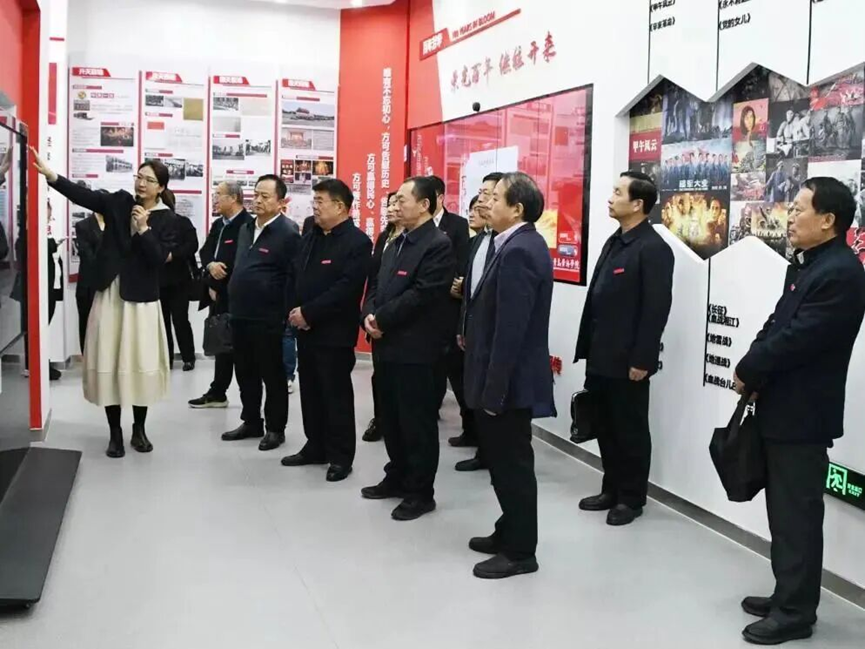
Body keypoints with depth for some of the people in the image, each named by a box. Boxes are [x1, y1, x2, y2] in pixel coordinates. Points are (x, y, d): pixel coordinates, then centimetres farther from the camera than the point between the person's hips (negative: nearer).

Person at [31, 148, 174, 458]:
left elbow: (159, 258, -12)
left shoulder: (165, 219, -3)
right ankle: (115, 432, 14)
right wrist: (49, 174, -23)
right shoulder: (118, 201, 3)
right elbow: (83, 194, -11)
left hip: (141, 297, -2)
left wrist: (143, 229, -22)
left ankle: (139, 429, 22)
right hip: (110, 293, 2)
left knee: (139, 363, 5)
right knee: (109, 362, 3)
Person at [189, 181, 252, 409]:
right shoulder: (218, 224, 16)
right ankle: (217, 393, 22)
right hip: (218, 294, 9)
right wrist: (210, 265, -12)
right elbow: (205, 251, 11)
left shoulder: (247, 224, -14)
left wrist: (217, 286, -13)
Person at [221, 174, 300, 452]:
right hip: (240, 316, 8)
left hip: (268, 319, -8)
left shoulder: (288, 234, -12)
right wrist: (233, 303, 16)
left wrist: (285, 317, -17)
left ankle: (275, 428, 16)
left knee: (272, 375, 5)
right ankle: (251, 422, 28)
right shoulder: (245, 229, 13)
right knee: (245, 373, 15)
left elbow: (293, 280, -14)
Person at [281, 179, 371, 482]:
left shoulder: (357, 242, -12)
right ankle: (316, 447, 27)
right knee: (310, 392, 14)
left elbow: (346, 289, -21)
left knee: (336, 394, 1)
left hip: (334, 332, -8)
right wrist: (294, 311, -3)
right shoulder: (310, 236, 14)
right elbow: (296, 276, 14)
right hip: (305, 329, 8)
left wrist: (308, 312, -19)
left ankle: (340, 456, 12)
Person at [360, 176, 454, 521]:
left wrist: (381, 318, -15)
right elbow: (375, 286, 14)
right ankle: (397, 478, 32)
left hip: (416, 349, -9)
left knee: (417, 422, 1)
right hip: (386, 345, 9)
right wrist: (369, 316, -5)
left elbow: (422, 294, -21)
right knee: (390, 419, 17)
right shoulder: (396, 244, 17)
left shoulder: (438, 244, -12)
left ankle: (421, 492, 12)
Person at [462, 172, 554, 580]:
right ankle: (510, 533, 33)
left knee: (512, 463, 1)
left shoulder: (518, 252, -21)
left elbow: (510, 329, -24)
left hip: (509, 380, -10)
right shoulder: (523, 245, 11)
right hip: (508, 377, 10)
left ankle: (520, 551, 14)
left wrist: (493, 390, -22)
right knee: (505, 461, 19)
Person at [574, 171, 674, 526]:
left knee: (631, 430, 5)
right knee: (606, 428, 16)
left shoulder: (653, 248, -14)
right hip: (601, 357, 8)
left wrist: (642, 360, -19)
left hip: (627, 361, -8)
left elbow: (657, 308, -18)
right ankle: (612, 490, 29)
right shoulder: (614, 242, 13)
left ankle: (632, 498, 18)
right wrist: (587, 347, 14)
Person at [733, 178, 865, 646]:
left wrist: (747, 372, -10)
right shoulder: (807, 263, 12)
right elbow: (777, 324, 13)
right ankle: (788, 595, 31)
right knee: (784, 510, 18)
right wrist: (753, 372, -3)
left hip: (803, 414, -10)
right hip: (782, 408, 10)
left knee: (798, 514, 1)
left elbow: (796, 339, -23)